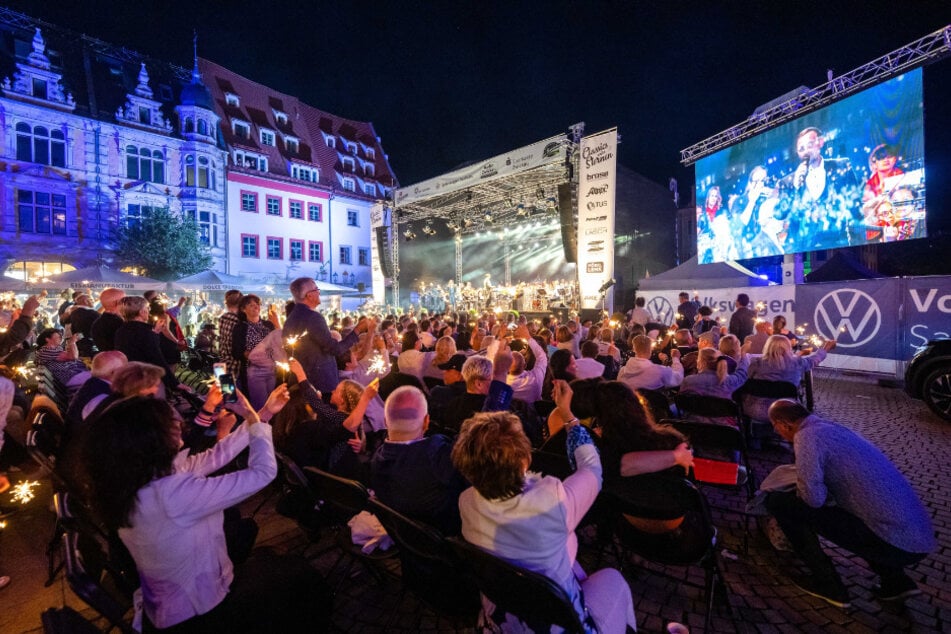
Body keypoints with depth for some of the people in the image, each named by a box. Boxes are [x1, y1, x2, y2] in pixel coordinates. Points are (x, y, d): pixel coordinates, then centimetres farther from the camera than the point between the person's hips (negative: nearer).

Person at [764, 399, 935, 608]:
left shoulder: (806, 436, -14)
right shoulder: (830, 427, 14)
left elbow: (813, 498, -21)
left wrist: (797, 489, 0)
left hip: (894, 543, -9)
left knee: (779, 502, -6)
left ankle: (828, 585, 8)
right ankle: (895, 581, 23)